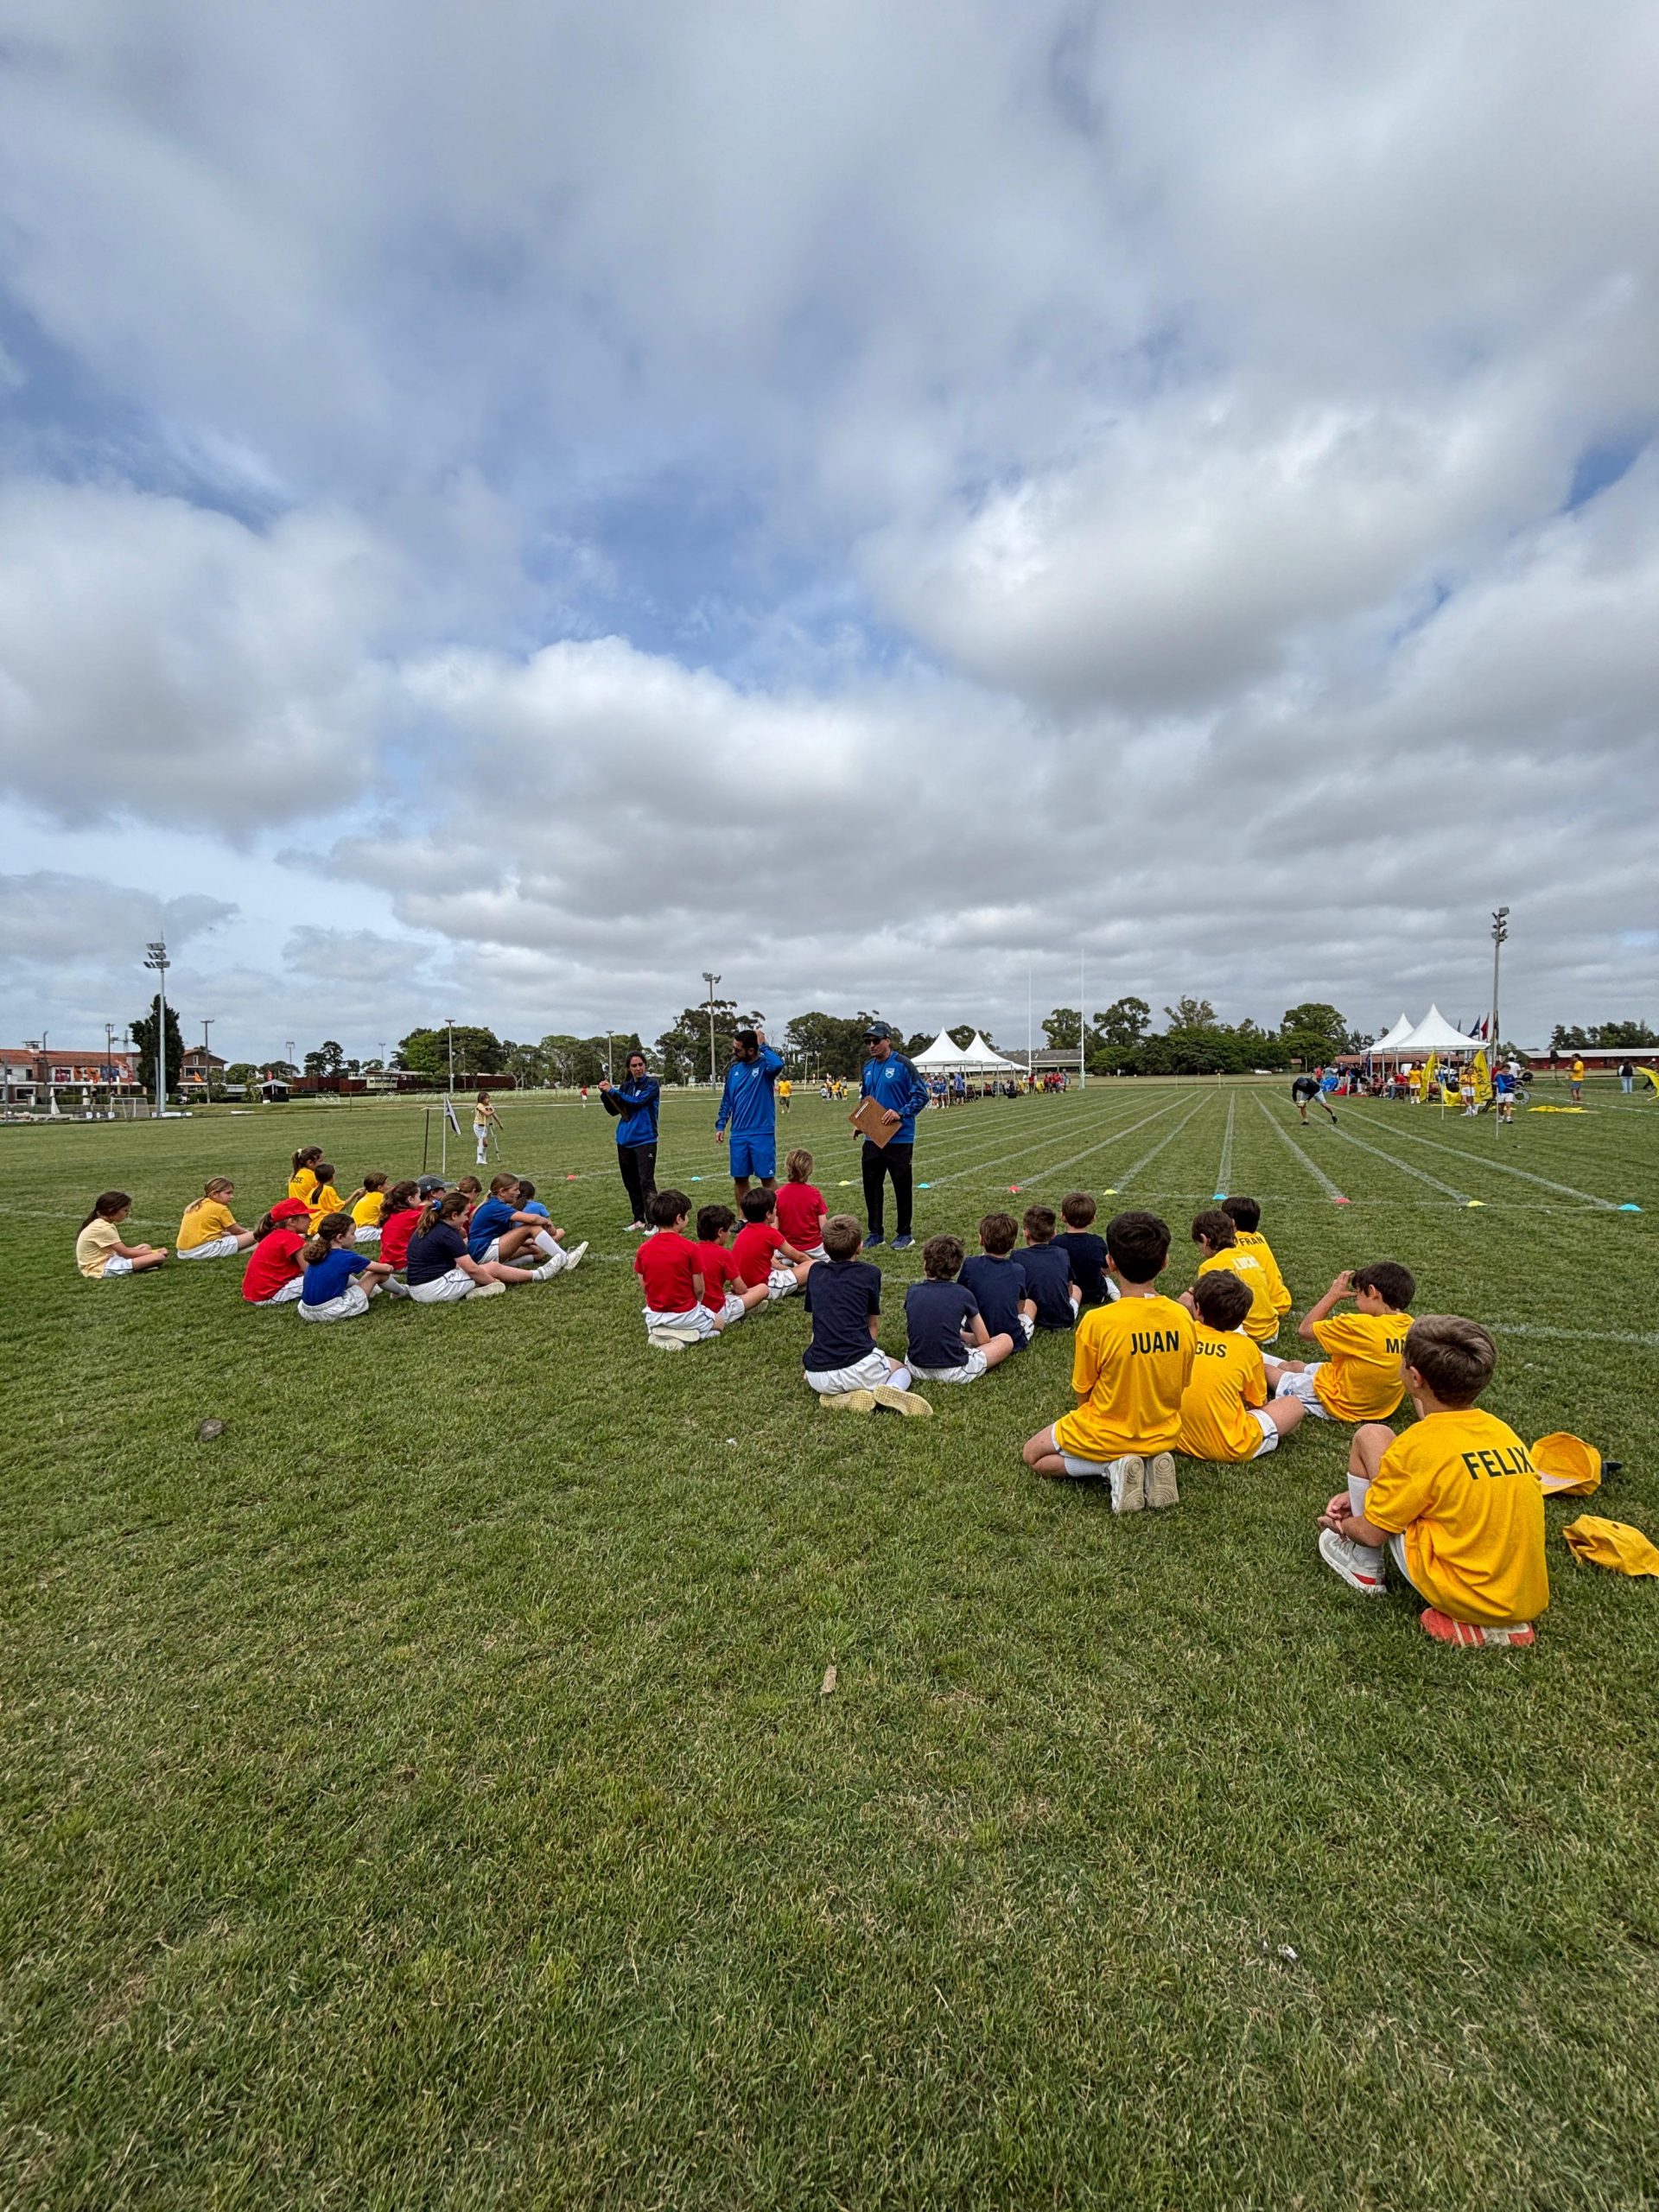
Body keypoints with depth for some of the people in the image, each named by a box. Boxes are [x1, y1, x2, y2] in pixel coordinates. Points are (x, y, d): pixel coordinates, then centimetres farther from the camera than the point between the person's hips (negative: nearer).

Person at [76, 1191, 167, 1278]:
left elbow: (121, 1250, 8)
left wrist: (149, 1252, -1)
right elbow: (125, 1253, -17)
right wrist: (152, 1252, -8)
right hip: (101, 1270, -11)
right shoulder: (103, 1228, -20)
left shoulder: (103, 1224, 10)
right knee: (158, 1257, -23)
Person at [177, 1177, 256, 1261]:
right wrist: (248, 1232, 23)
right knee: (252, 1236, -11)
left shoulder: (196, 1205, 17)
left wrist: (228, 1234, 31)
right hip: (205, 1250, -9)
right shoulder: (220, 1209, -5)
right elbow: (236, 1230, 4)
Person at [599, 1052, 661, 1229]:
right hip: (624, 1140, 6)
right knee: (630, 1183, 11)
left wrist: (613, 1091, -14)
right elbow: (613, 1110, 11)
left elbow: (638, 1101, -18)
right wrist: (605, 1094, -6)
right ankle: (639, 1219, 21)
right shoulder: (625, 1086, 11)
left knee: (646, 1181, -11)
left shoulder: (652, 1084, -4)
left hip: (645, 1140, -6)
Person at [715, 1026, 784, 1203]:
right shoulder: (734, 1069, 9)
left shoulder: (765, 1065, -7)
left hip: (762, 1133, -5)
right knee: (739, 1178, 10)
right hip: (738, 1135, 5)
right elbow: (727, 1100, 16)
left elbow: (778, 1064, -32)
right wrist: (720, 1125, 9)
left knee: (767, 1178, 0)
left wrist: (763, 1045, -18)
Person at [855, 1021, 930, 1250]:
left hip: (900, 1137, -6)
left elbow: (921, 1095, -11)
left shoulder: (902, 1064, -10)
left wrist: (900, 1114, -20)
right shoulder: (868, 1067, 10)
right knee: (871, 1184, 8)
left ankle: (904, 1234, 18)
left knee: (902, 1186, 5)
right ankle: (875, 1233, 20)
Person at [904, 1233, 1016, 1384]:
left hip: (916, 1370, 3)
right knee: (1006, 1339, 13)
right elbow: (983, 1340, 3)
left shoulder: (912, 1291, 1)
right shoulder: (963, 1294, -7)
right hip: (953, 1373, -3)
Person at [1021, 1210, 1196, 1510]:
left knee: (1034, 1456, 19)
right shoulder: (1183, 1318, -13)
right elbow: (1182, 1385, 1)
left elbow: (1083, 1395, -13)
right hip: (1164, 1437, 5)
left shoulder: (1096, 1322, -26)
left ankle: (1112, 1469, -2)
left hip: (1105, 1438, -5)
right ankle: (1151, 1465, 6)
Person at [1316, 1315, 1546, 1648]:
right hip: (1529, 1601, 7)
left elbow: (1372, 1533, -7)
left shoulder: (1419, 1445, -16)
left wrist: (1339, 1524, 14)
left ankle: (1365, 1568, 14)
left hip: (1460, 1596, -6)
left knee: (1370, 1435, -3)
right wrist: (1368, 1495, 21)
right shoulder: (1504, 1432, 3)